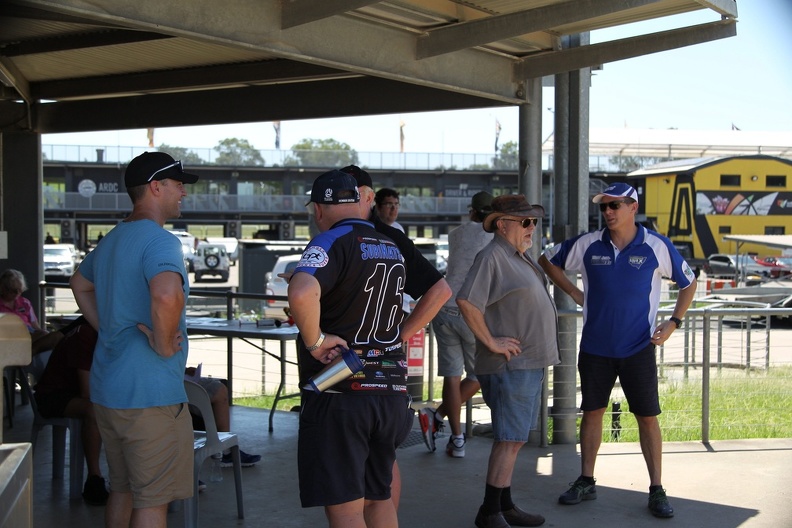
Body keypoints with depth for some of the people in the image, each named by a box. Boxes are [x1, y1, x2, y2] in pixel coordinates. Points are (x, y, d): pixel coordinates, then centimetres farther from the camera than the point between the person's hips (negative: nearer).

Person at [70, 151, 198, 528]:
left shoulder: (111, 240, 14)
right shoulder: (159, 241, -17)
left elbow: (79, 285, 32)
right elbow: (167, 296, -38)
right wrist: (164, 343, -21)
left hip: (106, 390, 10)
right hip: (149, 394, -10)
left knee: (122, 490, 20)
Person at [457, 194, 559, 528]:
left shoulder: (520, 257, 17)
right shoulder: (492, 256, -14)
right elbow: (466, 301, -25)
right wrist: (490, 341, -19)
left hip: (531, 363, 10)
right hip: (511, 365, -10)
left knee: (513, 439, 14)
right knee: (510, 440, -8)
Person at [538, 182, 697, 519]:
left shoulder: (657, 247, -6)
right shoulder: (587, 245, -3)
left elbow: (688, 283, 7)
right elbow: (548, 261, 12)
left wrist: (674, 322, -3)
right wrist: (575, 294, 5)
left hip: (638, 349, -2)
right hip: (595, 348, 2)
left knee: (648, 417, 1)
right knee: (592, 412, 10)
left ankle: (657, 490, 11)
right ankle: (586, 482, 22)